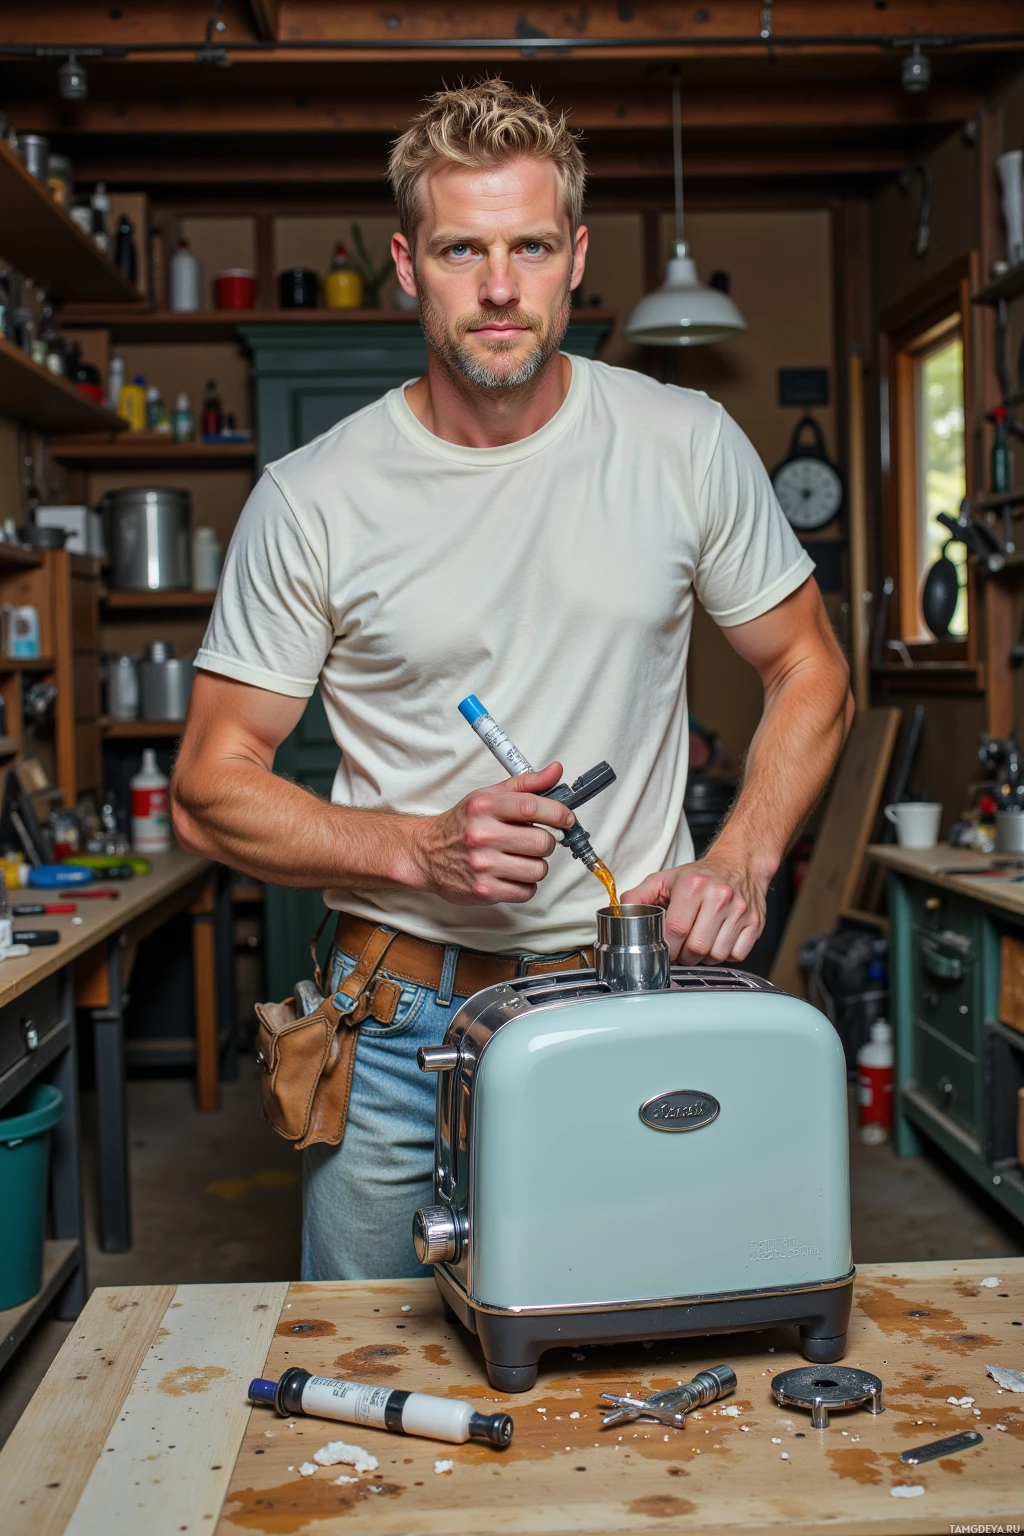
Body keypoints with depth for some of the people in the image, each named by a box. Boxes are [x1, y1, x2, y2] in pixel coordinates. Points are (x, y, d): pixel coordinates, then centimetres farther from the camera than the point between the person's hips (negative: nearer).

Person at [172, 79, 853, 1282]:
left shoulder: (687, 447, -2)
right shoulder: (311, 499, -6)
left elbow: (808, 672, 8)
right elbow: (211, 790, -4)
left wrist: (738, 861, -9)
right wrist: (423, 849, -19)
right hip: (401, 1017, 0)